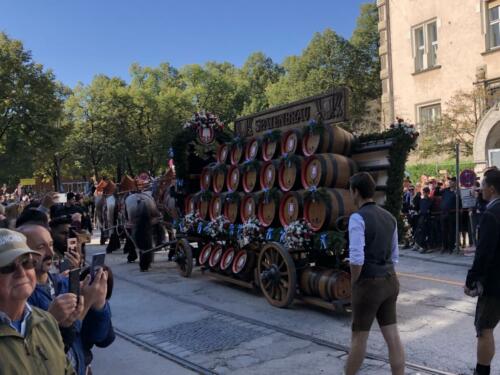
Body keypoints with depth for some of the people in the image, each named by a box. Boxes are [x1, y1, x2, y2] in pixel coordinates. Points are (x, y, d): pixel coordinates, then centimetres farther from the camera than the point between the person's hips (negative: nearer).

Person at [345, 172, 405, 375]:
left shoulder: (358, 217, -16)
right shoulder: (389, 217, 9)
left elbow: (357, 259, -22)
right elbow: (394, 256, 15)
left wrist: (354, 283, -7)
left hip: (368, 283, -7)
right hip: (389, 280, 7)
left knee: (359, 337, 9)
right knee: (393, 337, 11)